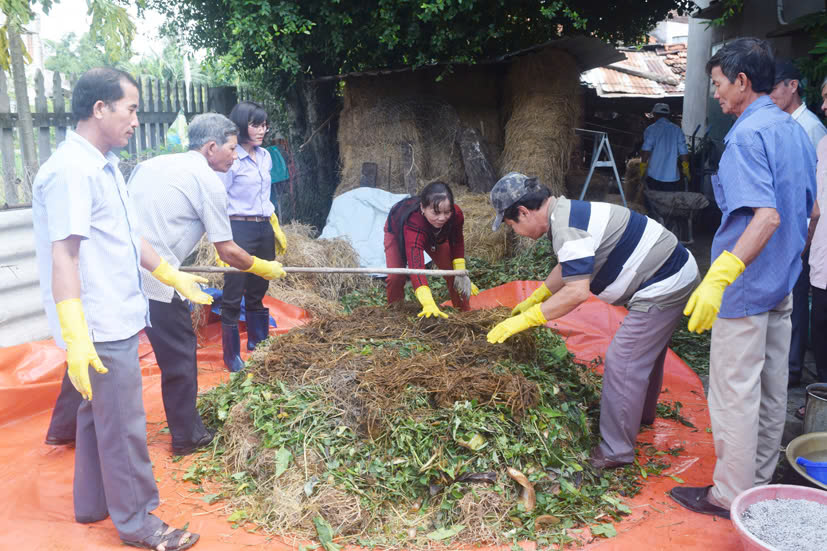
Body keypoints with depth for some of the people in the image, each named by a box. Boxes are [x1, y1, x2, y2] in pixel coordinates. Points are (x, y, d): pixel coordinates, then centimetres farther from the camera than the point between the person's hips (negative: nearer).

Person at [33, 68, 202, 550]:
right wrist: (75, 337, -28)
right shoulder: (71, 170, -18)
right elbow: (63, 255, -24)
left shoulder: (104, 166, 13)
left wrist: (174, 277, 26)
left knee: (99, 414, 20)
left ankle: (92, 503, 36)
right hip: (100, 328, -10)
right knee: (124, 425, 2)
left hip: (117, 319, 10)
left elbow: (128, 239, 21)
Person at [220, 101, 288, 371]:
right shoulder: (230, 159, -11)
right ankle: (232, 356, 12)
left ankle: (258, 344, 30)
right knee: (234, 294, 1)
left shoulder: (265, 157, 12)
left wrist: (276, 228, 20)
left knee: (258, 290, 16)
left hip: (264, 229, 7)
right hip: (239, 230, -7)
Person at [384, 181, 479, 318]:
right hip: (397, 231, -4)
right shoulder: (413, 223, -53)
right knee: (396, 276, -19)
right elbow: (416, 267, -63)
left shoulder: (456, 214, -37)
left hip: (433, 235, 4)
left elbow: (457, 241, -11)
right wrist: (428, 304, -74)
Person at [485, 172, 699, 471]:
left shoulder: (567, 228, -25)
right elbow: (567, 269, 22)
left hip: (664, 286, -11)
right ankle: (642, 413, 49)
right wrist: (532, 300, 24)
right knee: (645, 351, 27)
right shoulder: (567, 213, 8)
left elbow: (577, 292, -29)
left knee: (622, 363, -6)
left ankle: (616, 452, 5)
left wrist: (524, 320, -23)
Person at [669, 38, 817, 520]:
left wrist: (719, 276, -35)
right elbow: (812, 210, 16)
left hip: (746, 286, -9)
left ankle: (731, 495, 13)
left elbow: (767, 216, -30)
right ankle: (760, 480, 32)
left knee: (735, 392, 1)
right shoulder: (797, 131, 10)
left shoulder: (747, 135, -18)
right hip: (783, 284, 9)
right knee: (771, 388, 17)